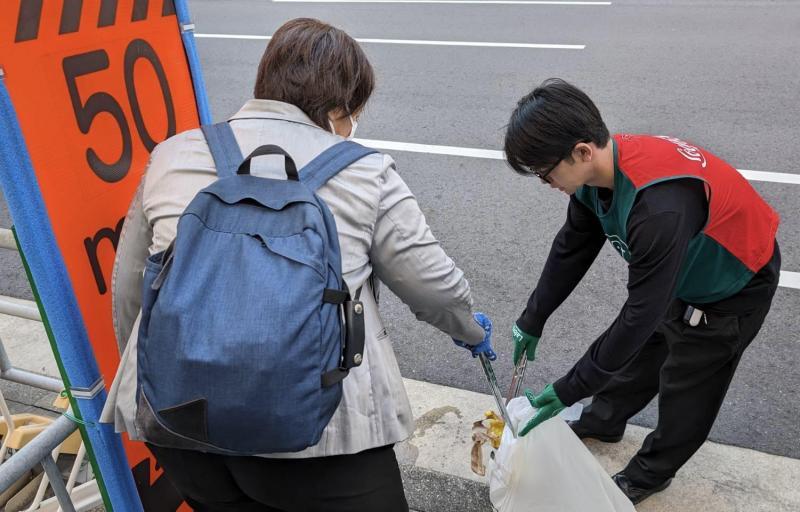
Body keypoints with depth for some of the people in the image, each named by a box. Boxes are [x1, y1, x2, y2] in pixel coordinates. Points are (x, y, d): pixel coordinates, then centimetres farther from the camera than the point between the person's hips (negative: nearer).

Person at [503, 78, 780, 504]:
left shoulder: (660, 207, -44)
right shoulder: (598, 170, -19)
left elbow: (642, 313, -35)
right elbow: (571, 250, -5)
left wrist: (569, 390, -27)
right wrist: (532, 321, 2)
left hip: (733, 290, -7)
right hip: (679, 272, 7)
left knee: (686, 388, 10)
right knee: (639, 350, 22)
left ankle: (651, 473, 35)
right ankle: (604, 420, 47)